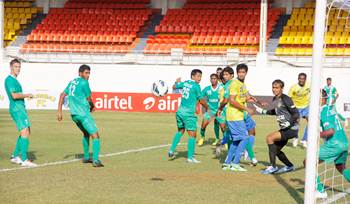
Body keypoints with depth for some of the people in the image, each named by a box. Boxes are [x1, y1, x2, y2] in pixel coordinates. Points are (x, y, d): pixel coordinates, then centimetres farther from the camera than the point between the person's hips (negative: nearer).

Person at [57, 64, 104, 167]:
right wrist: (92, 106, 16)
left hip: (74, 114, 9)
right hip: (83, 113, -9)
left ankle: (86, 157, 32)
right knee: (95, 135, -10)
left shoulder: (72, 82, 16)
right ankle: (95, 160, -23)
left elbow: (62, 95, 16)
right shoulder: (83, 82, -8)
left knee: (86, 133, 28)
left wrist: (59, 111, 15)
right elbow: (89, 99, -5)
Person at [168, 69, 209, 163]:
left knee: (180, 131, 25)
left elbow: (174, 86, 25)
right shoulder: (196, 86, -11)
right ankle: (190, 157, -5)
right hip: (189, 113, -8)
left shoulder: (185, 83, 8)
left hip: (180, 111, 8)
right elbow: (201, 101, -7)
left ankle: (171, 150, 19)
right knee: (192, 135, -2)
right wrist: (207, 108, 11)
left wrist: (177, 82, 47)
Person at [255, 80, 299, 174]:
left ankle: (273, 167, -18)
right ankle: (289, 166, 35)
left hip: (291, 128, -9)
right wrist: (262, 111, 23)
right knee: (275, 150, 14)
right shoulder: (275, 99, 9)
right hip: (285, 128, 9)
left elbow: (296, 114, -17)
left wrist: (289, 123, -30)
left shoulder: (285, 99, -16)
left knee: (270, 138, -21)